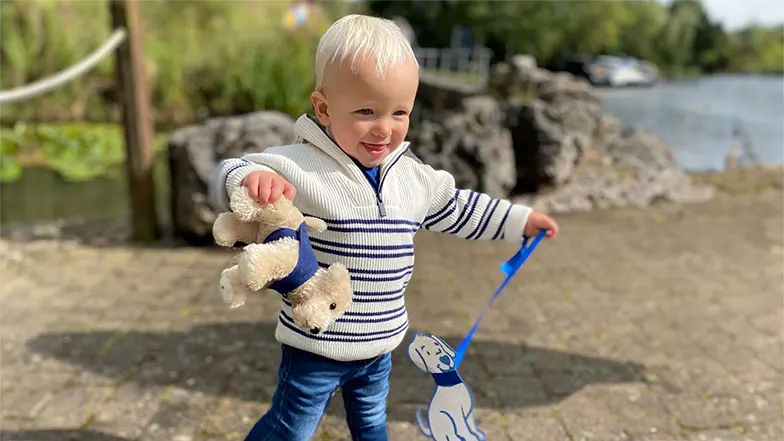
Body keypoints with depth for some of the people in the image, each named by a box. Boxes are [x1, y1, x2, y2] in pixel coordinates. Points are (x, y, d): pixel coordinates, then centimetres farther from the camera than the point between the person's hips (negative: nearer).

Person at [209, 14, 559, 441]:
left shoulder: (414, 177, -1)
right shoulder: (301, 167, -22)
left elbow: (457, 209, 15)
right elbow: (228, 177, -25)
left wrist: (520, 220, 20)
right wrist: (253, 177, -50)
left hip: (380, 343, 6)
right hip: (315, 347, -5)